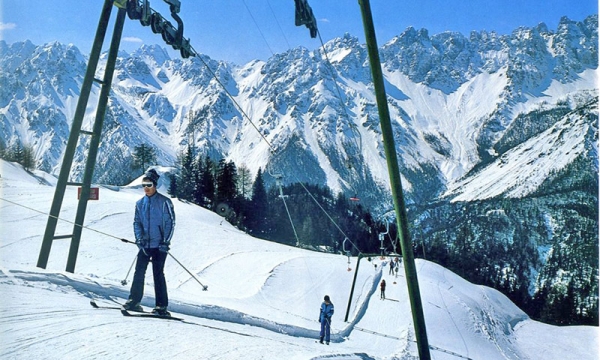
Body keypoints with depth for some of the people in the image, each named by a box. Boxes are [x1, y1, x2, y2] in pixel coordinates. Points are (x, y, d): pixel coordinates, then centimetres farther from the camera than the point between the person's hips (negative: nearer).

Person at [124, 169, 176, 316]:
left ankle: (162, 306, 2)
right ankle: (134, 300, 15)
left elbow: (170, 222, -6)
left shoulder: (164, 202, -5)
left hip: (159, 245, -4)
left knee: (158, 274, -3)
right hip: (145, 244, 4)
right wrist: (139, 238, -5)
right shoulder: (140, 203, 10)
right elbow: (137, 222, 12)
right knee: (139, 272, 4)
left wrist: (166, 241, -12)